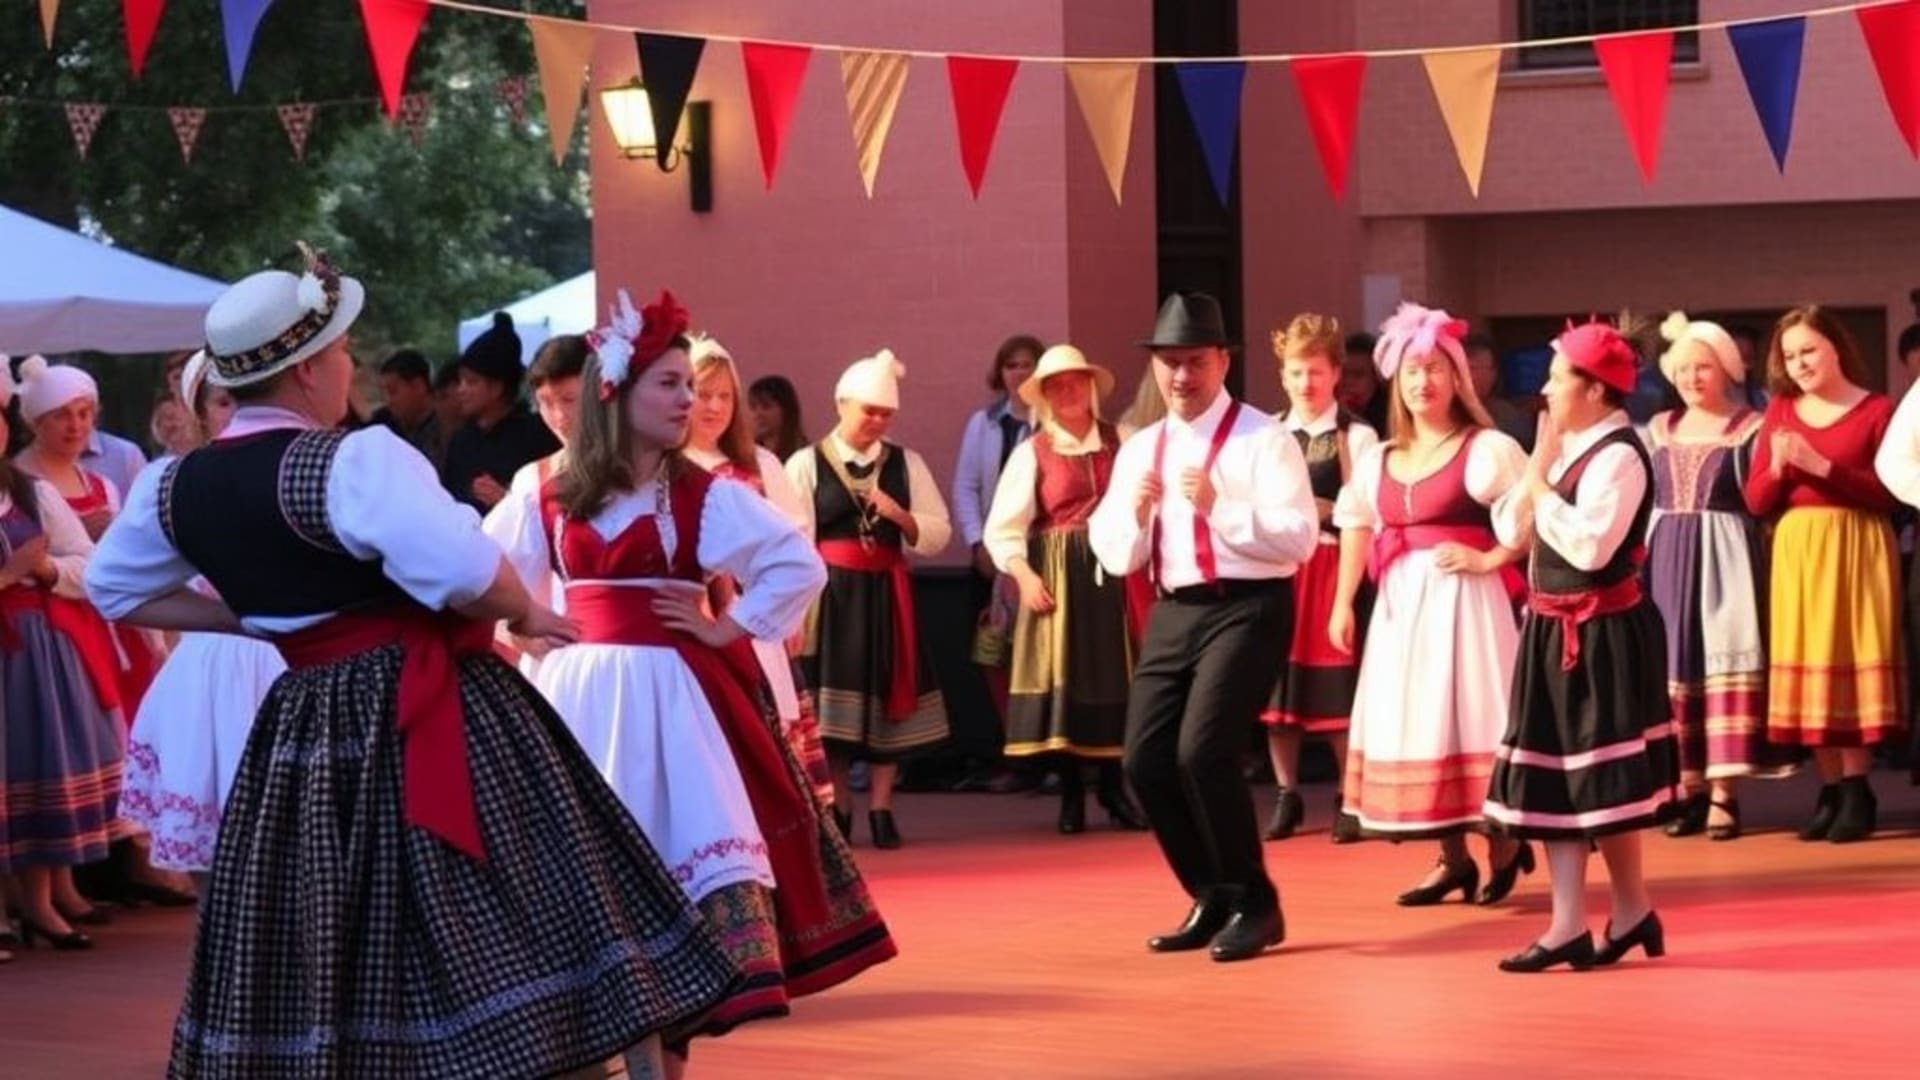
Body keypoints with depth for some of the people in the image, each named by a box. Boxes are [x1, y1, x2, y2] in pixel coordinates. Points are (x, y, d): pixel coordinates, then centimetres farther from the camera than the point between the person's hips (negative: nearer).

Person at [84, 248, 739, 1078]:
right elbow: (468, 572, -28)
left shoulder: (177, 486, 6)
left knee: (306, 987, 11)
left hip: (303, 733, 7)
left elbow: (114, 589, 23)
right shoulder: (354, 459, -17)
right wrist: (522, 615, -6)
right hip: (429, 718, -7)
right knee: (491, 938, -2)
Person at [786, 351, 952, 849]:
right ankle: (837, 812, 8)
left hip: (886, 593, 3)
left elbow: (938, 535, 6)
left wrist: (899, 515, -11)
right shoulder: (806, 464, 0)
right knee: (831, 696, -1)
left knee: (887, 695, 2)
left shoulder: (906, 464, 8)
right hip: (829, 592, -3)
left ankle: (881, 809, 8)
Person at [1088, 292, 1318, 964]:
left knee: (1202, 753, -18)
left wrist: (1219, 507, -23)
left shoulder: (1263, 440, -6)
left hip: (1246, 609, -7)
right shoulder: (1141, 449, 13)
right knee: (1145, 761, 2)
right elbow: (1116, 557, 12)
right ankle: (1211, 900, 21)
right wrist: (1135, 511, -8)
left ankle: (1254, 906, -1)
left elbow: (1300, 537, -15)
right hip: (1174, 612, 7)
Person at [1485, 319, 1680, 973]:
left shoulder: (1617, 455, -15)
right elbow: (1510, 531, 10)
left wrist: (1541, 486, -14)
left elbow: (1589, 546, -26)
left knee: (1600, 779, -3)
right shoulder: (1565, 448, 11)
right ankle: (1568, 927, 11)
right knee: (1553, 778, 8)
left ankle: (1632, 911, 10)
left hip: (1602, 634, -9)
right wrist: (1536, 470, -3)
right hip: (1554, 631, 9)